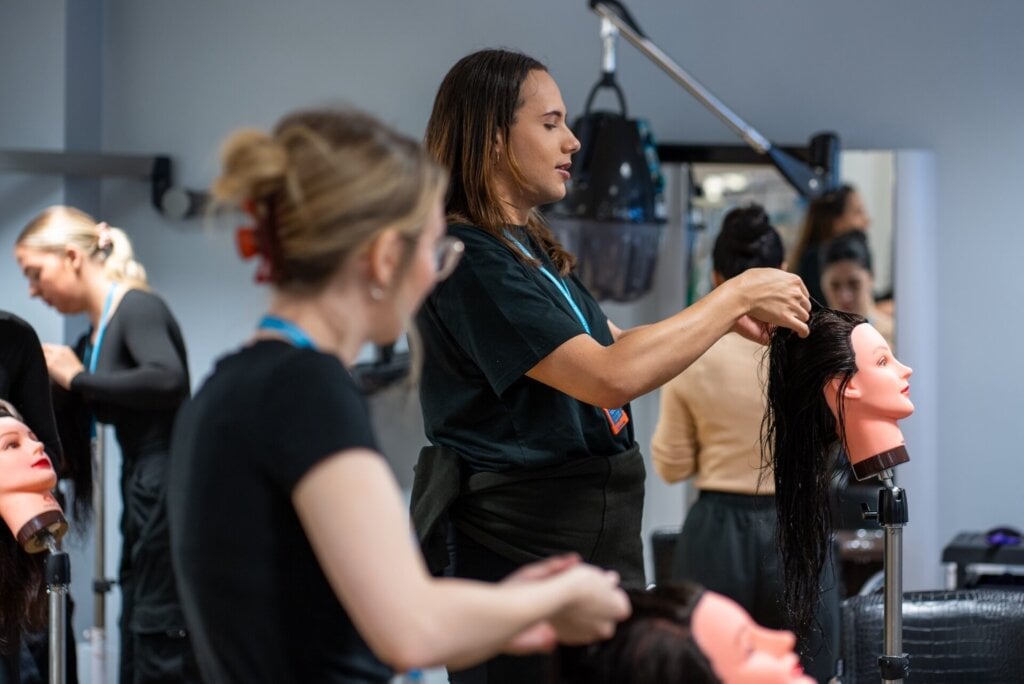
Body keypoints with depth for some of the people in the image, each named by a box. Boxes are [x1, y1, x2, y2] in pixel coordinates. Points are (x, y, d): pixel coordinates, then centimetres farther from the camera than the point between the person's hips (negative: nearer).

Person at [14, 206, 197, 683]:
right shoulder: (90, 341, 16)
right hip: (142, 498, 10)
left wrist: (79, 380, -17)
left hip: (174, 493, -10)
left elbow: (168, 380, -30)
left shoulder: (138, 310, -9)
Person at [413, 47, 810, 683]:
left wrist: (726, 316, 5)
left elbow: (615, 344, 20)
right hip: (518, 544, -10)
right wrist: (736, 295, -16)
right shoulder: (469, 260, -18)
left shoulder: (532, 247, 13)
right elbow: (610, 377, -25)